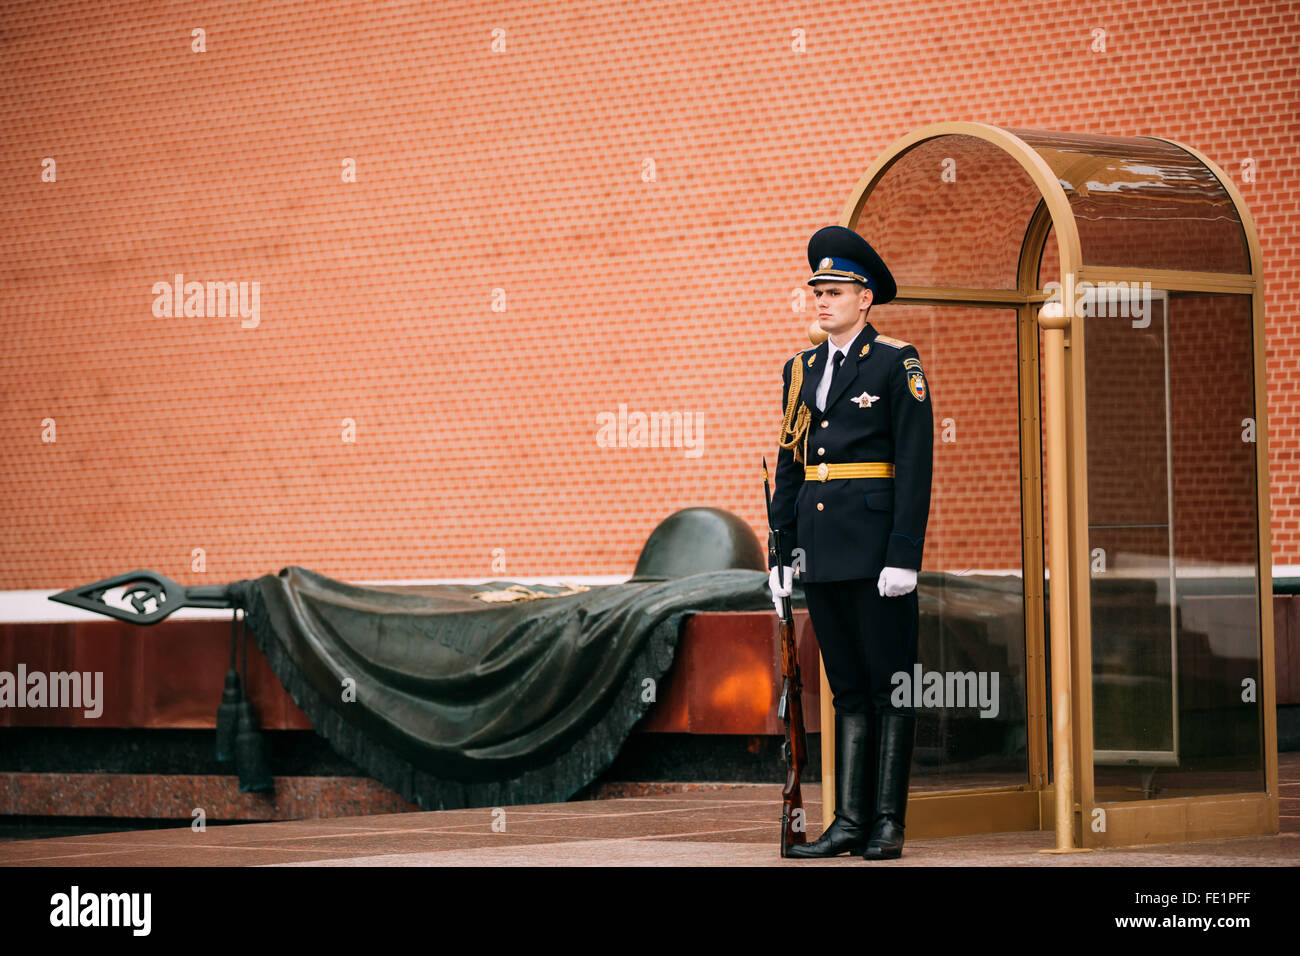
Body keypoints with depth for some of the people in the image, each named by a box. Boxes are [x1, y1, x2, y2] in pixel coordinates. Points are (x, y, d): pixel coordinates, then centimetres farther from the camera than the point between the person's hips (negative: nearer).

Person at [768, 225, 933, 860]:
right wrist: (782, 551, 11)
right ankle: (849, 822, 8)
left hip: (875, 543, -6)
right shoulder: (802, 370, 14)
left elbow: (914, 464, -9)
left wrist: (904, 555, -16)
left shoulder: (896, 364, -4)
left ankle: (888, 822, 0)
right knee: (847, 687, 8)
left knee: (890, 684, -2)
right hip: (819, 544, 6)